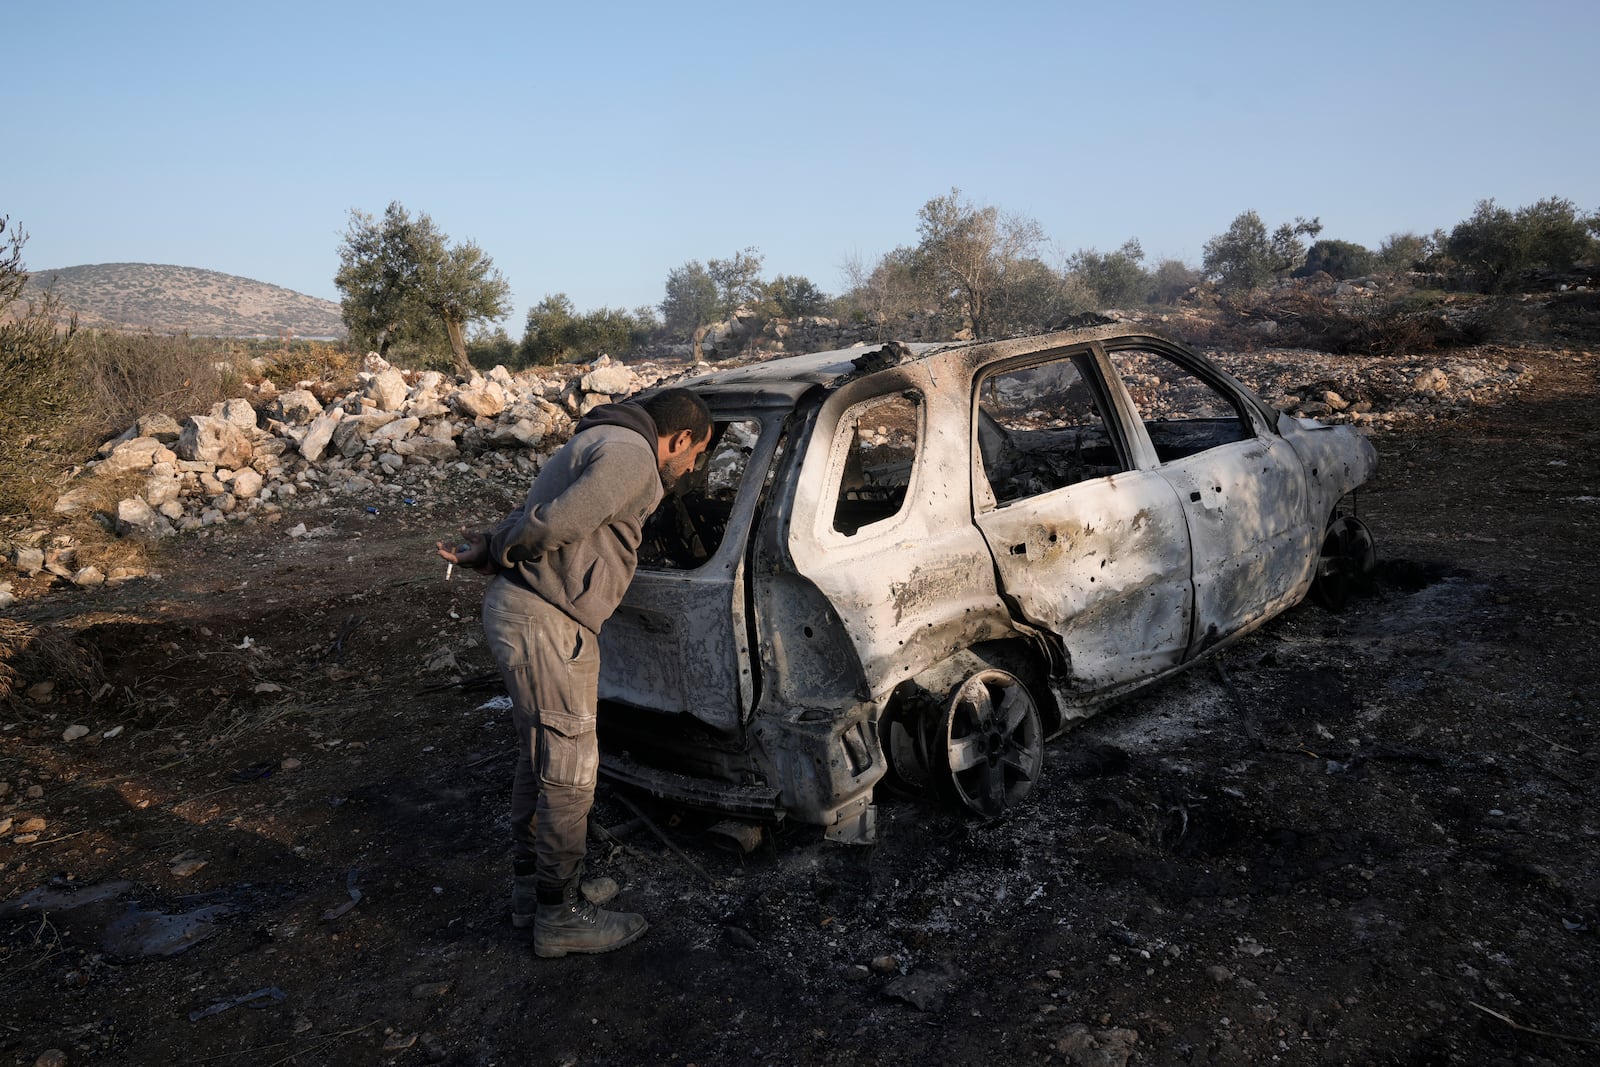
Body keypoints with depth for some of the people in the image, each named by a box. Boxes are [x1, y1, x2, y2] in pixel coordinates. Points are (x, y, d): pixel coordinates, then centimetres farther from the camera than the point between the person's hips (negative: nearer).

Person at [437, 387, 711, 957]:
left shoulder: (595, 443, 22)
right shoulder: (632, 456, -14)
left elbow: (533, 519, 17)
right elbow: (550, 525, -23)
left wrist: (492, 550, 1)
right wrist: (492, 553, -7)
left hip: (518, 611, 11)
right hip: (544, 622, -11)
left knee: (540, 756, 20)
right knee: (568, 771, -1)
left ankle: (530, 884, 34)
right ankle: (561, 915, 12)